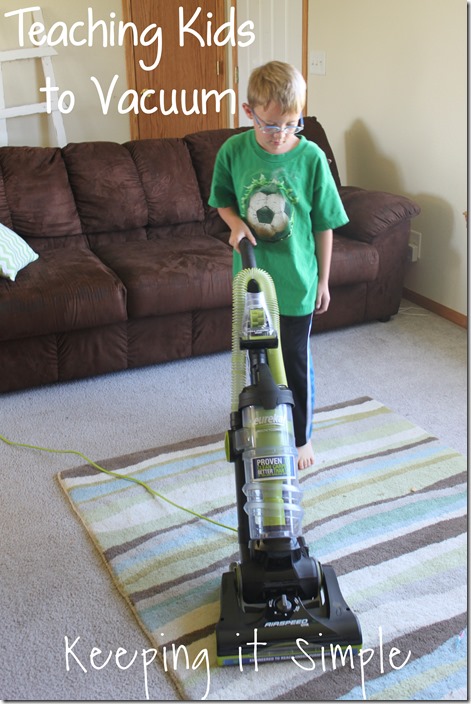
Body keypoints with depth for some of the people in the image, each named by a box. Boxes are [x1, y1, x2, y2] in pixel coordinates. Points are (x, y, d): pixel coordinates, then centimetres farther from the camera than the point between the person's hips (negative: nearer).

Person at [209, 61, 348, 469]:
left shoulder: (311, 157, -12)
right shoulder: (234, 151, -8)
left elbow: (324, 224, -4)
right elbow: (222, 199, 8)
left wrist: (323, 280, 0)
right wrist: (234, 221, -14)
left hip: (296, 280, -2)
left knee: (296, 362, 10)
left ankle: (302, 435, 30)